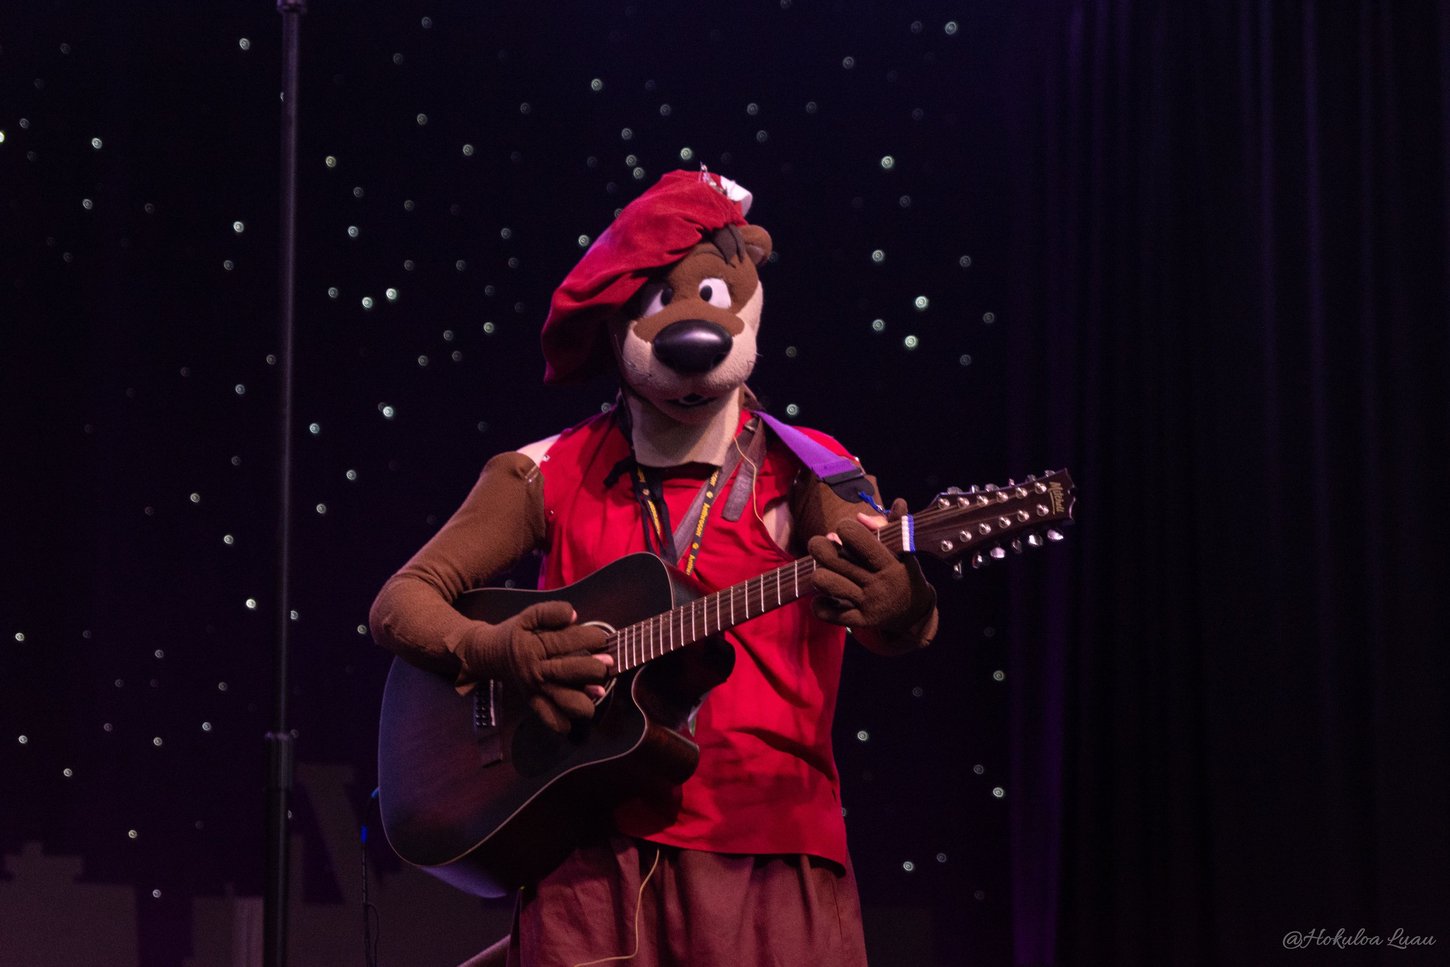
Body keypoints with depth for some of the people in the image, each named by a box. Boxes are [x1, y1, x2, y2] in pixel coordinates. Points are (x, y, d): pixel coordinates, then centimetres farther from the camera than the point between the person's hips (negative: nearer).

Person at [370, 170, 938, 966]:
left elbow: (887, 599, -14)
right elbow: (401, 602, 8)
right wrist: (494, 651, -13)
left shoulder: (806, 477, 3)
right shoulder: (546, 477, 9)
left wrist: (902, 615, -39)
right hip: (591, 861, 1)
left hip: (768, 868, -1)